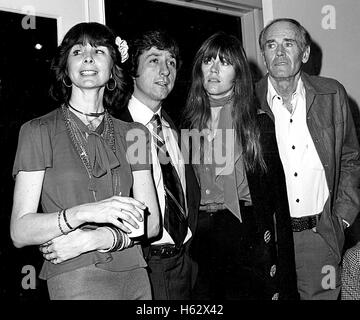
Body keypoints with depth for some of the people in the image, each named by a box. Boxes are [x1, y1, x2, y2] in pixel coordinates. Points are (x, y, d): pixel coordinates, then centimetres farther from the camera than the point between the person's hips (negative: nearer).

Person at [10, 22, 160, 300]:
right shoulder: (38, 132, -4)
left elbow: (151, 222, 0)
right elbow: (20, 232, -9)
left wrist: (92, 239, -14)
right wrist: (83, 212, -25)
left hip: (134, 277, 3)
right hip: (73, 281, -3)